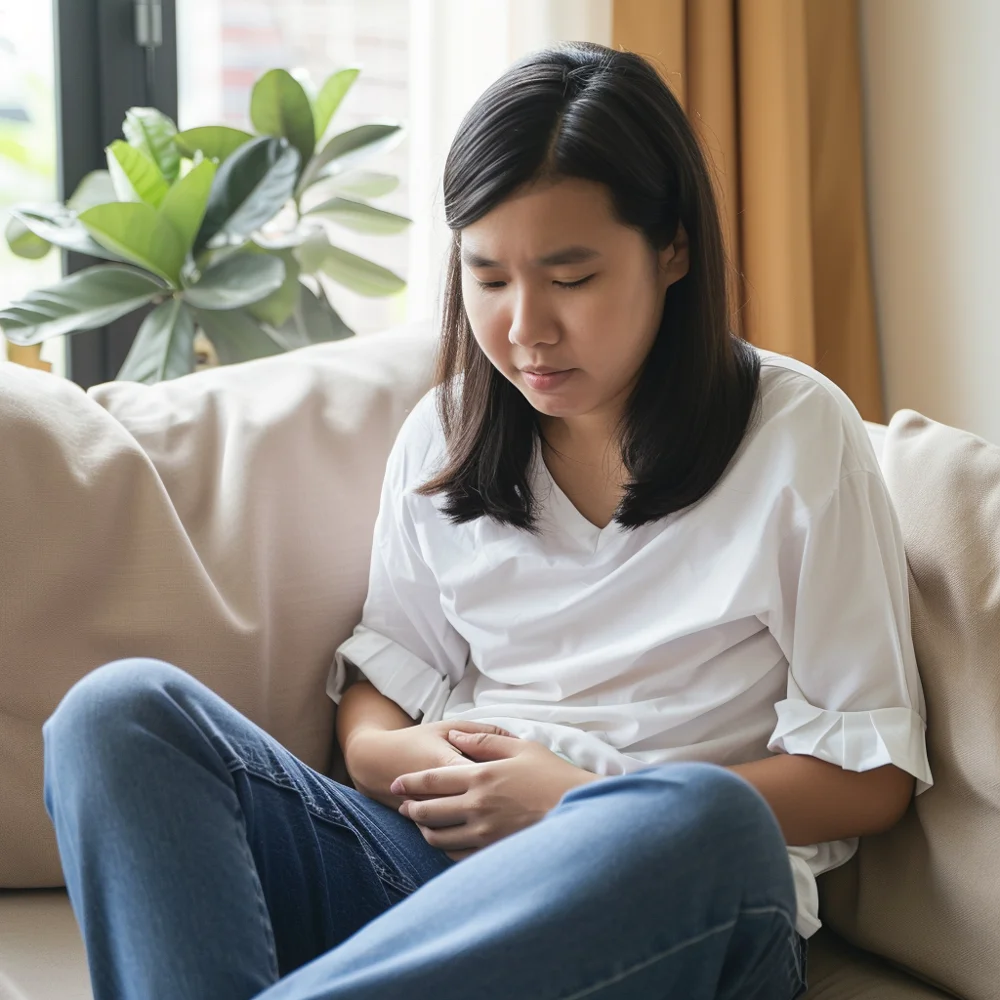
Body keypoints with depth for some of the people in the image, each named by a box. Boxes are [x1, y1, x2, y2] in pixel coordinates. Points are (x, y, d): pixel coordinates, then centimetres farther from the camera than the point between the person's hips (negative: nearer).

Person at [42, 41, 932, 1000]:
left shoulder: (796, 432, 1)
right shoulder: (444, 433, 14)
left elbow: (871, 775, -1)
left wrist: (583, 804, -11)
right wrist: (402, 758, -9)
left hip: (688, 899, -3)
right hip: (438, 868, 4)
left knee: (703, 819, -41)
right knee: (122, 709, -17)